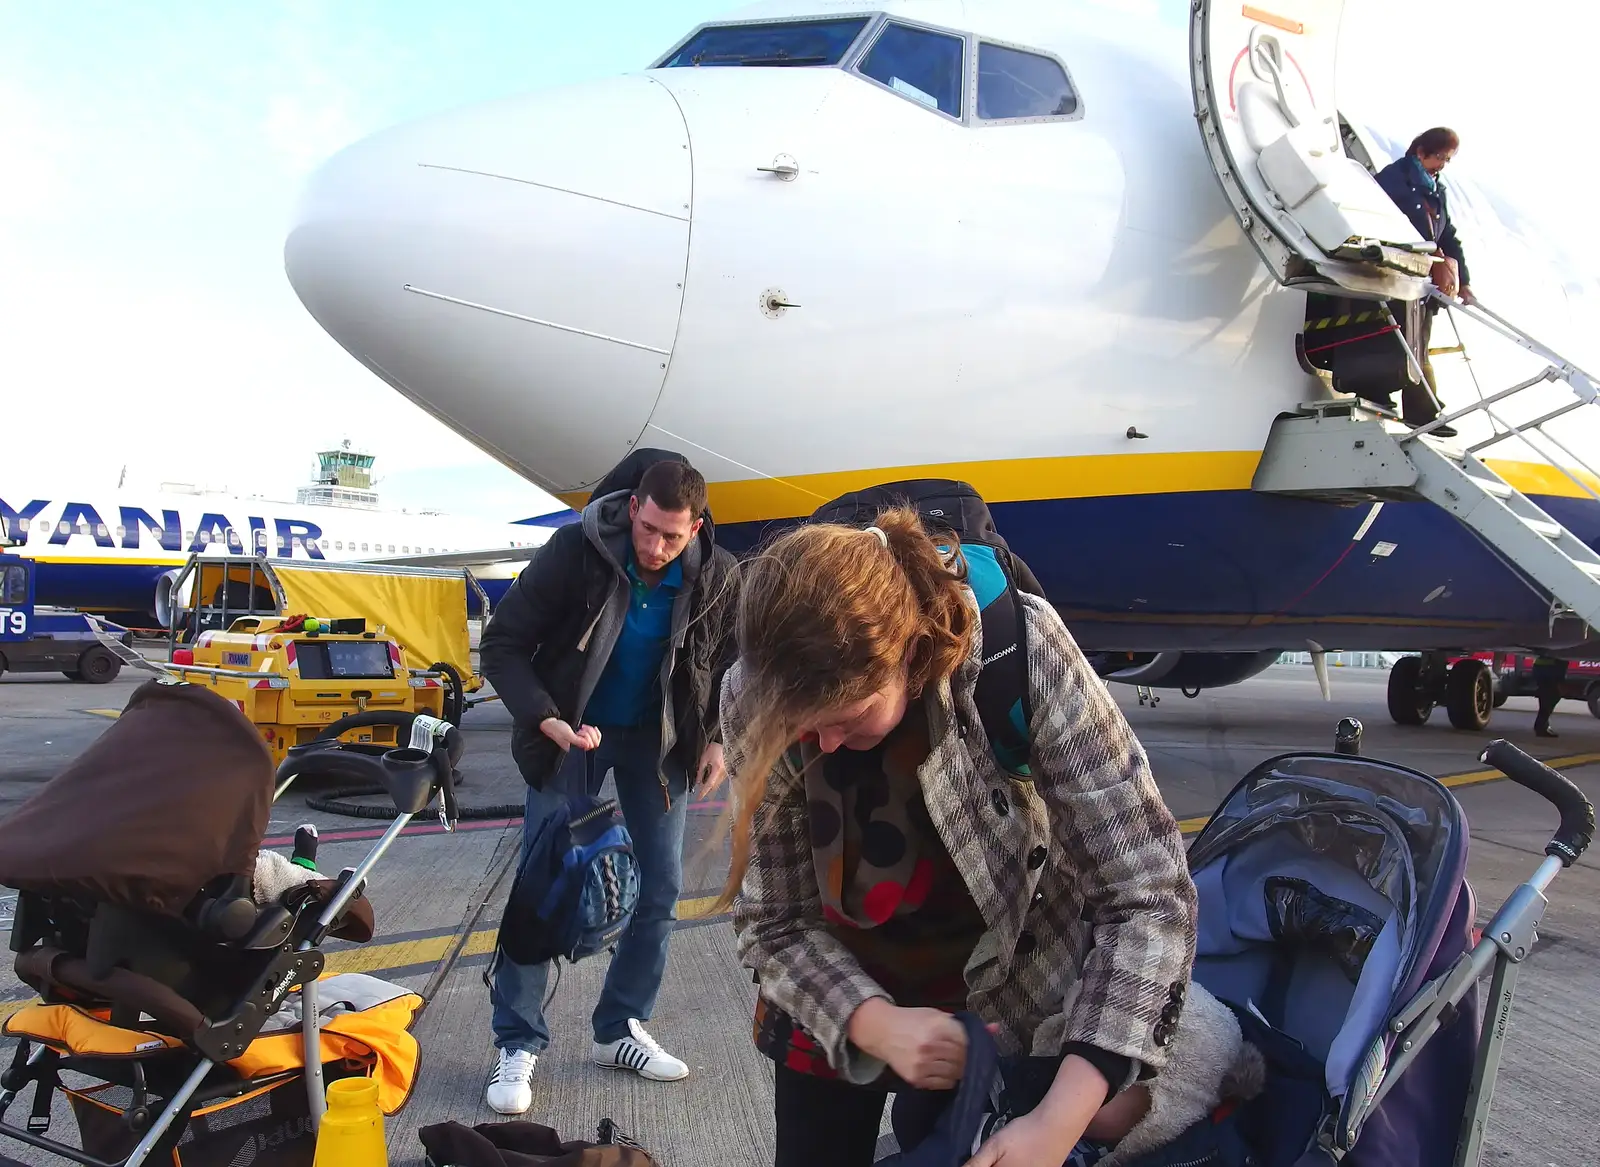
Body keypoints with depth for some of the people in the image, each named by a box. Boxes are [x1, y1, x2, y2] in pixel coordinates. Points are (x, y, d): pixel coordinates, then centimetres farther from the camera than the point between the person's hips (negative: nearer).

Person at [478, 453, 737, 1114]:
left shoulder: (716, 577, -14)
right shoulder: (574, 553, -23)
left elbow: (728, 662, 4)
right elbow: (502, 645, -18)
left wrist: (716, 738, -7)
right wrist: (548, 721, -30)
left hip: (656, 736, 3)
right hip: (573, 731, -3)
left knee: (661, 887, 4)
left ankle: (621, 1030, 21)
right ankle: (518, 1044, 10)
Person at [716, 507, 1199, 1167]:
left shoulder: (1020, 651, -32)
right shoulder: (757, 700, -26)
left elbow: (1147, 894, -29)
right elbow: (775, 925, -16)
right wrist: (876, 1025, -34)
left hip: (1008, 1004, -1)